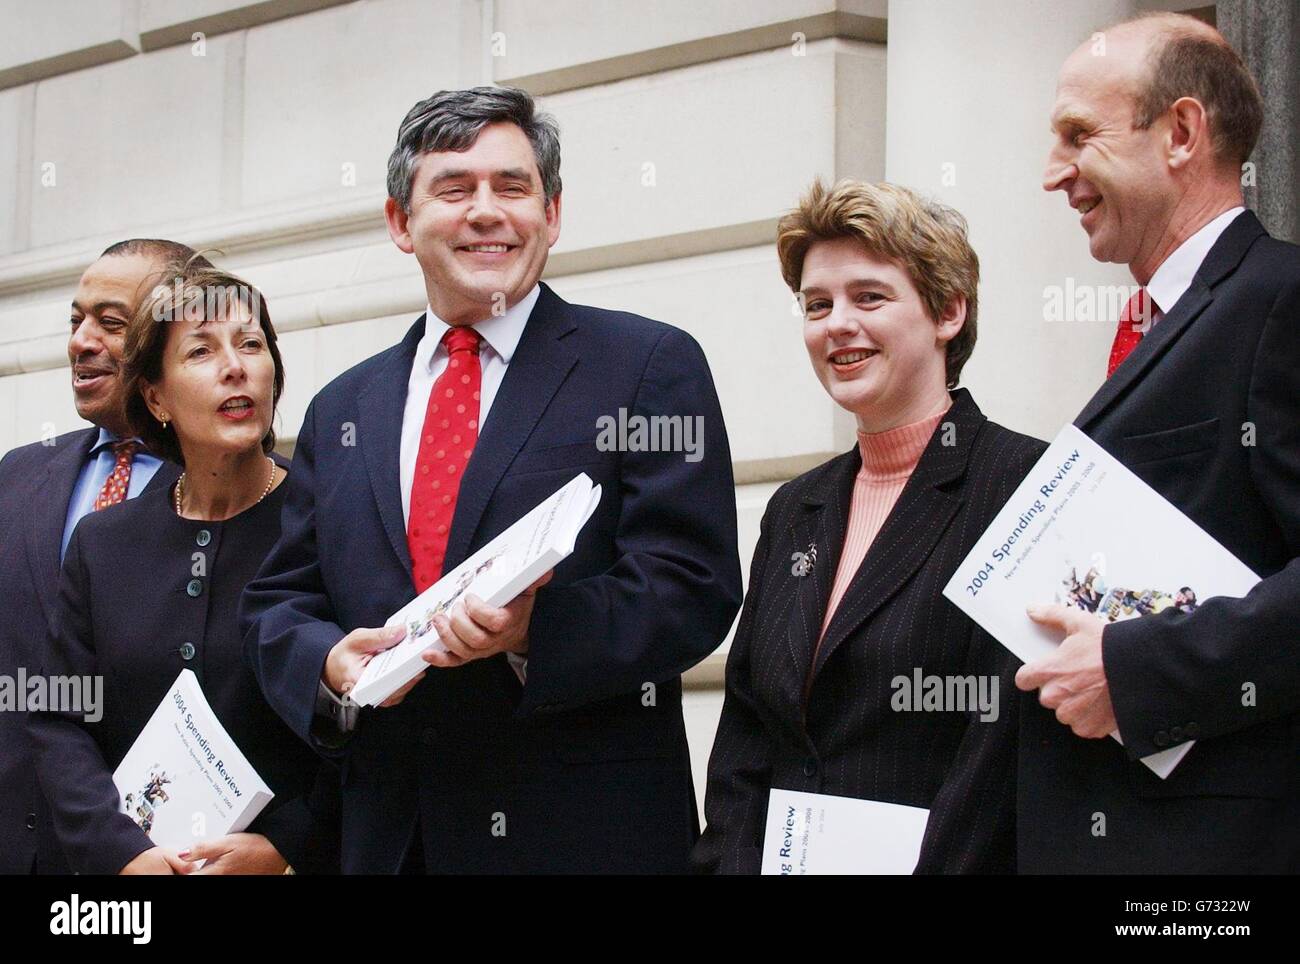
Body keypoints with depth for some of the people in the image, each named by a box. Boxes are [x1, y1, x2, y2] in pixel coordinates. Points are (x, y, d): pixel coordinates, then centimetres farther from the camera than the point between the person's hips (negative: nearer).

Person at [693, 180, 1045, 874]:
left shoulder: (1023, 485, -5)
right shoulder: (794, 511, 17)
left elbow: (1004, 742, -13)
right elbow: (742, 745, 14)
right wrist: (731, 864, -1)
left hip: (937, 860, -6)